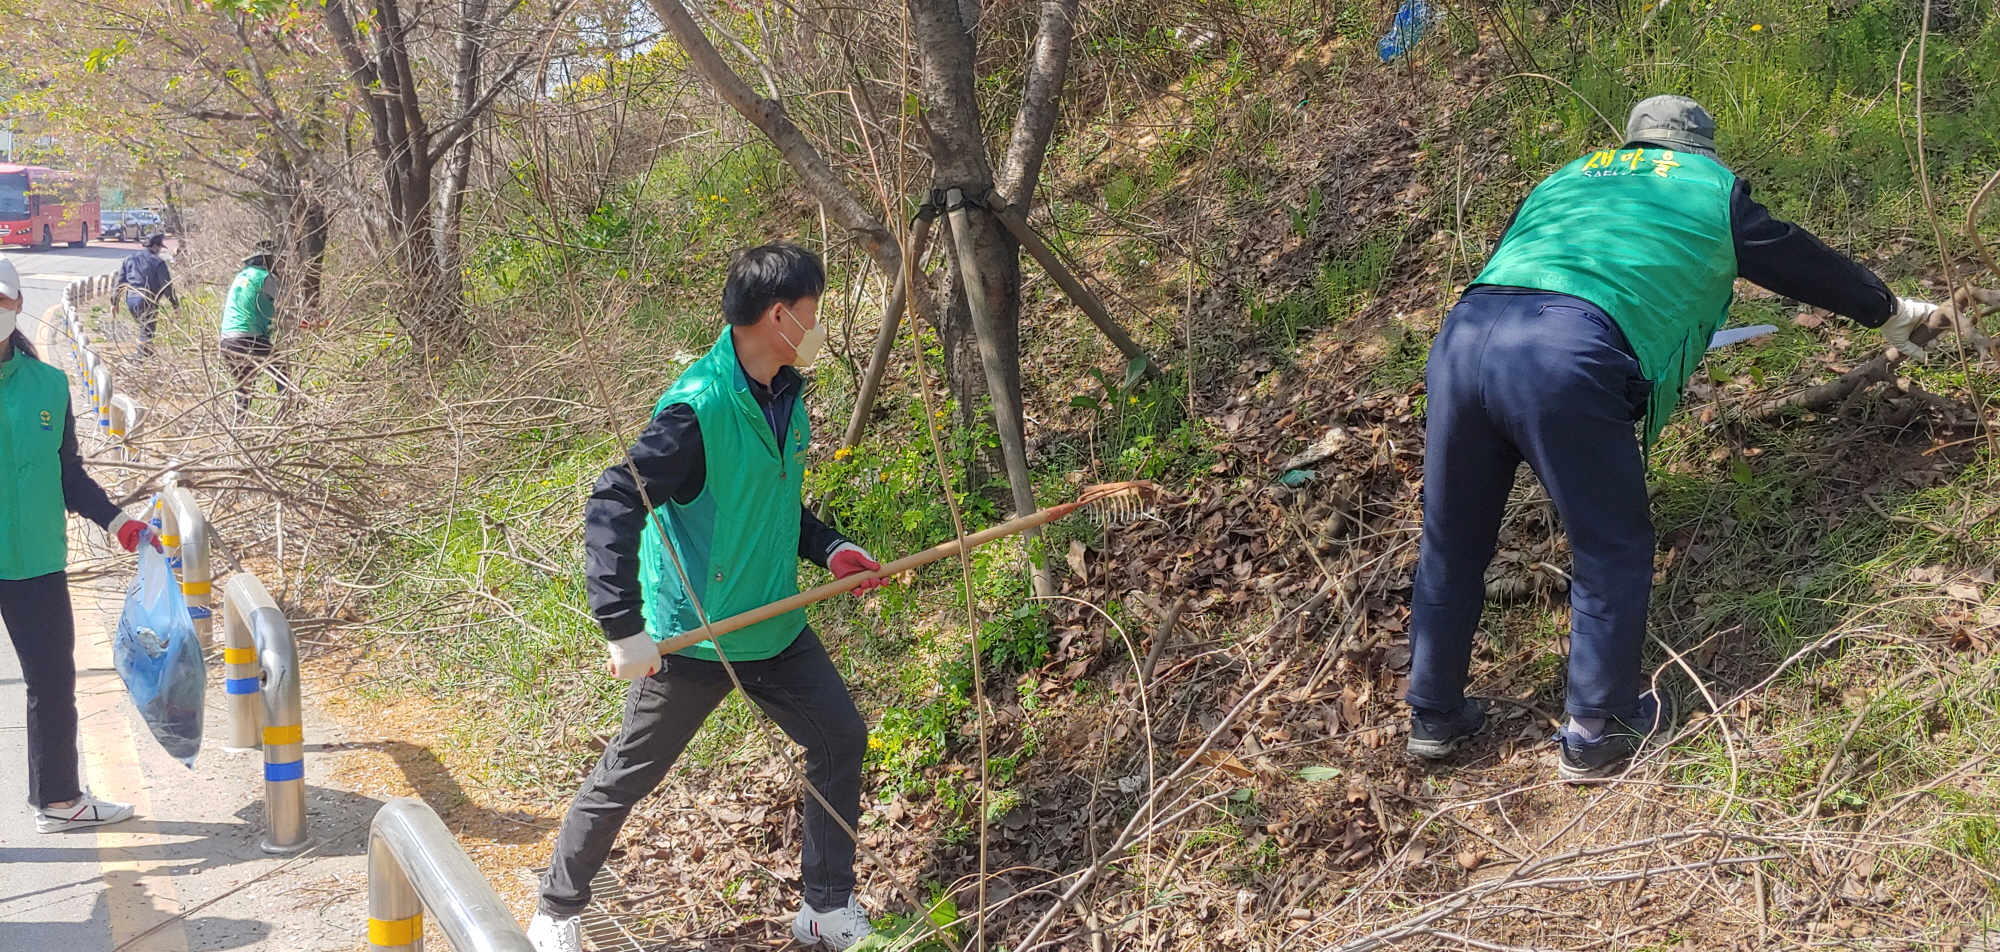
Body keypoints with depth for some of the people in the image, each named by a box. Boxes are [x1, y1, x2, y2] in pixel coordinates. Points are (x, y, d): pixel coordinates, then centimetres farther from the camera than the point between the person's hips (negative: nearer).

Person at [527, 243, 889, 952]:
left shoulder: (786, 396, 2)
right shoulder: (698, 408, -27)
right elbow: (611, 508, -29)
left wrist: (828, 549, 7)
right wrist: (624, 627, -31)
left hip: (774, 628, 8)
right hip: (692, 637, -8)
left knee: (841, 739, 10)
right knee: (629, 775, 6)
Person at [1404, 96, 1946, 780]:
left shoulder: (1565, 178, 34)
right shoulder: (1711, 187, 24)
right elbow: (1803, 261, 35)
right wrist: (1890, 312, 52)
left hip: (1462, 332, 5)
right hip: (1567, 361, -5)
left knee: (1452, 545, 18)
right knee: (1613, 550, 13)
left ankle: (1434, 716, 30)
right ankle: (1597, 732, 20)